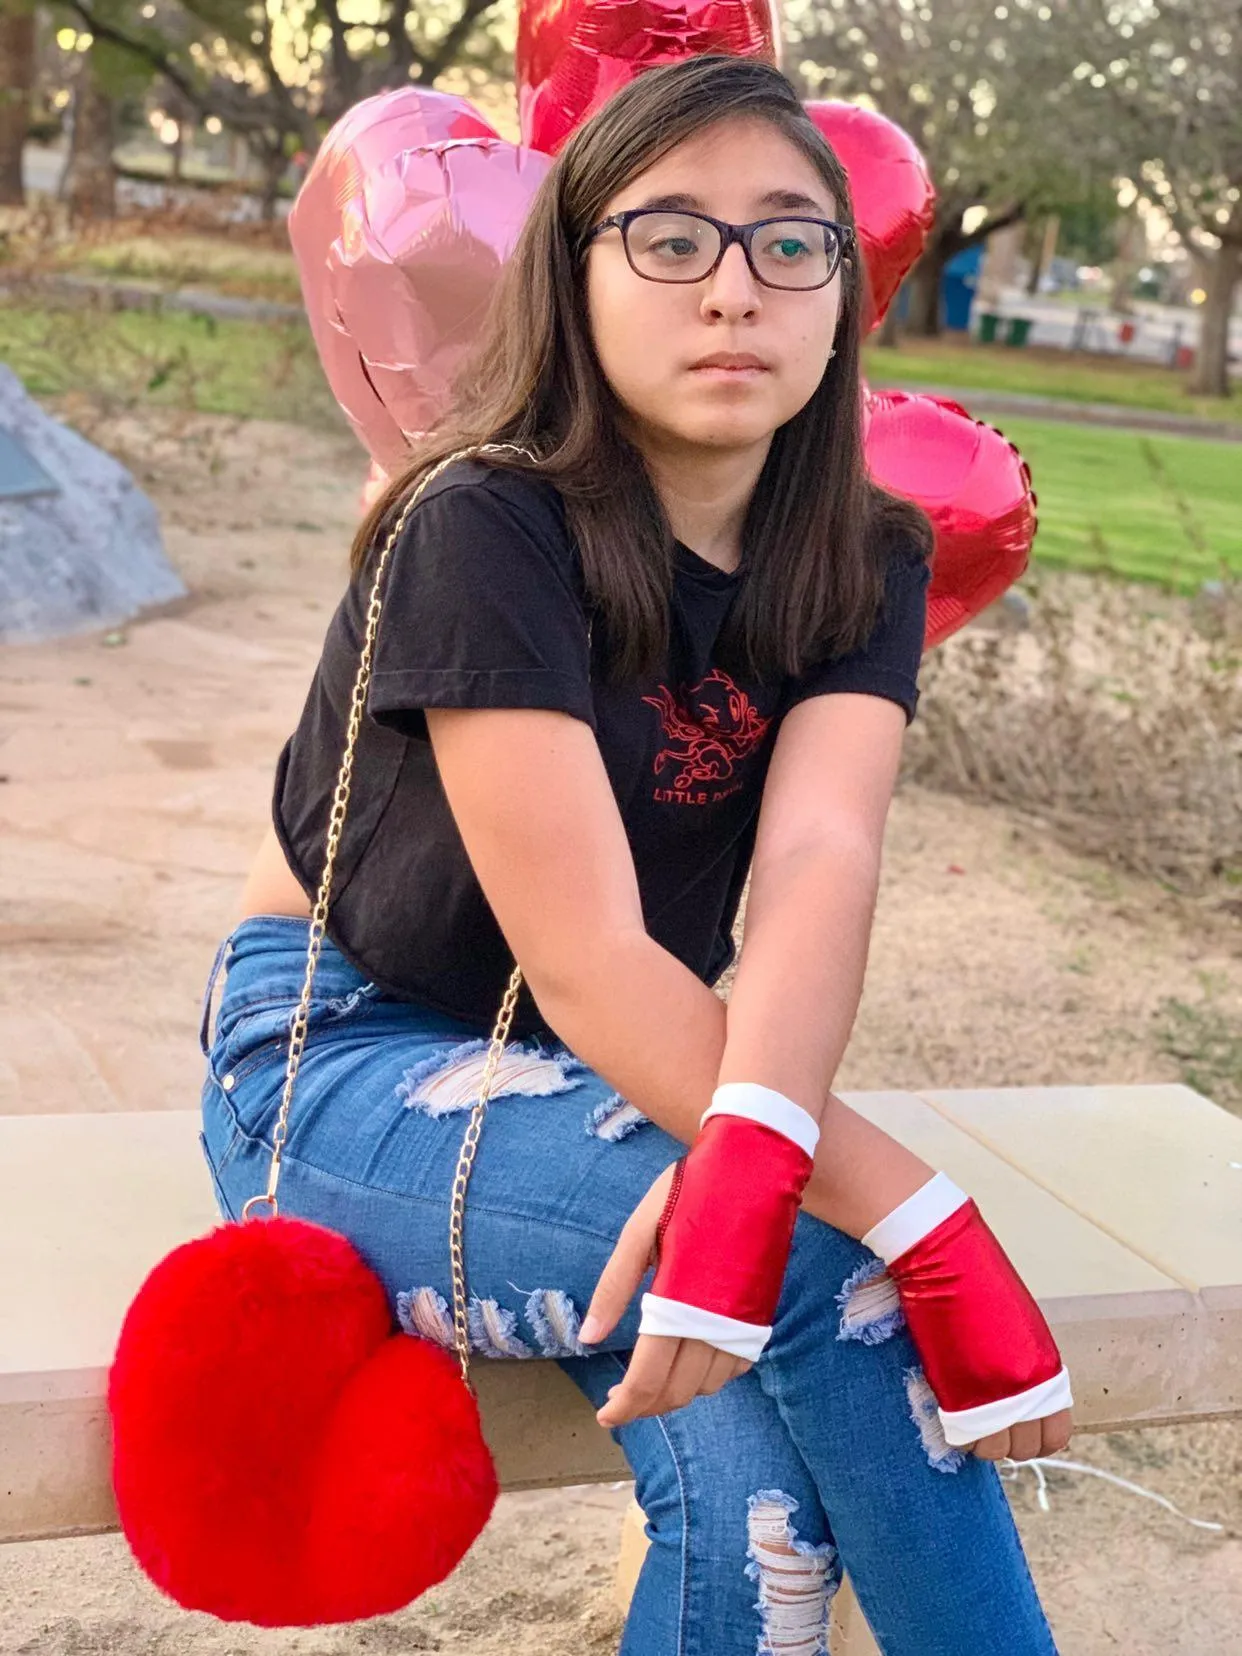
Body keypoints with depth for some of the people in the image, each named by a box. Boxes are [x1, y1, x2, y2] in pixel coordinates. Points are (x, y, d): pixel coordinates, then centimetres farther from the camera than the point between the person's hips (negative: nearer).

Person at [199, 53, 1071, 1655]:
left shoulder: (866, 560, -4)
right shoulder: (487, 527, -20)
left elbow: (820, 858, -22)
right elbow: (586, 965, -27)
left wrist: (745, 1149, -42)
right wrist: (932, 1230, -34)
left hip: (634, 1070, 5)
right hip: (347, 1062, -4)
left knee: (753, 1475, -25)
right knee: (829, 1279, -28)